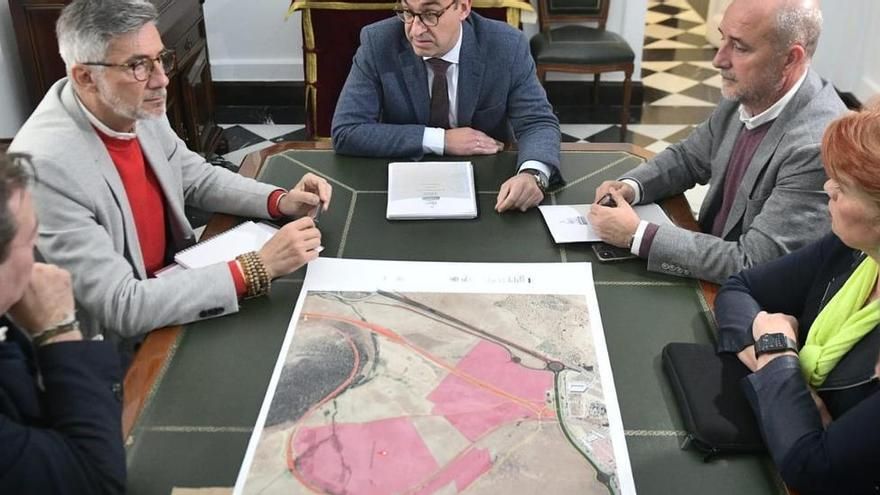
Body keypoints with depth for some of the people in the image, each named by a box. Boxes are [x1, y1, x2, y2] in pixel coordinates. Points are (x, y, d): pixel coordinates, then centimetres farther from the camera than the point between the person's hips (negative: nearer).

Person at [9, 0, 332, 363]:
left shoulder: (140, 110, -7)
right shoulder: (46, 165, -30)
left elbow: (199, 179, 11)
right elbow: (121, 308, -29)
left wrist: (279, 201, -7)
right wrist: (256, 268, -31)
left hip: (170, 281, 7)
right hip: (116, 351, -7)